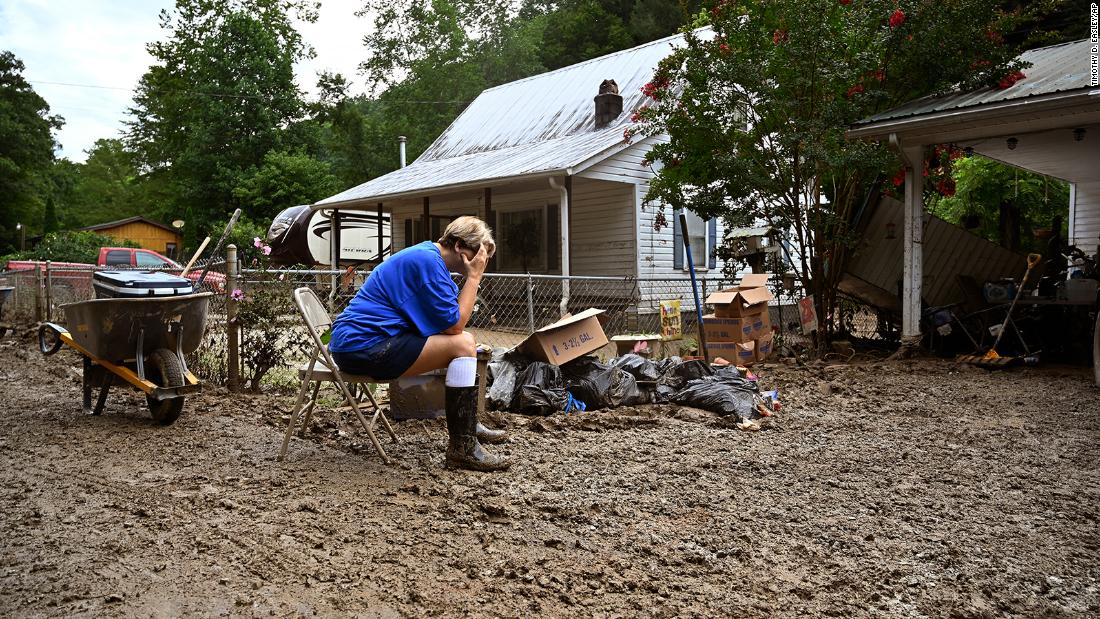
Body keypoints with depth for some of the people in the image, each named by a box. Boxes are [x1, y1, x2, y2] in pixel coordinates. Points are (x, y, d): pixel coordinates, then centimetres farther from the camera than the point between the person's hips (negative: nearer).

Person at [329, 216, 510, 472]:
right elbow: (454, 325, -18)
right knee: (462, 344, -18)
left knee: (460, 342, 19)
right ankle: (462, 448, -15)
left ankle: (468, 423, 27)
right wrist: (474, 277, -12)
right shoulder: (428, 261, -16)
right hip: (363, 345, -11)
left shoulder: (426, 255, 15)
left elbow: (451, 322, 14)